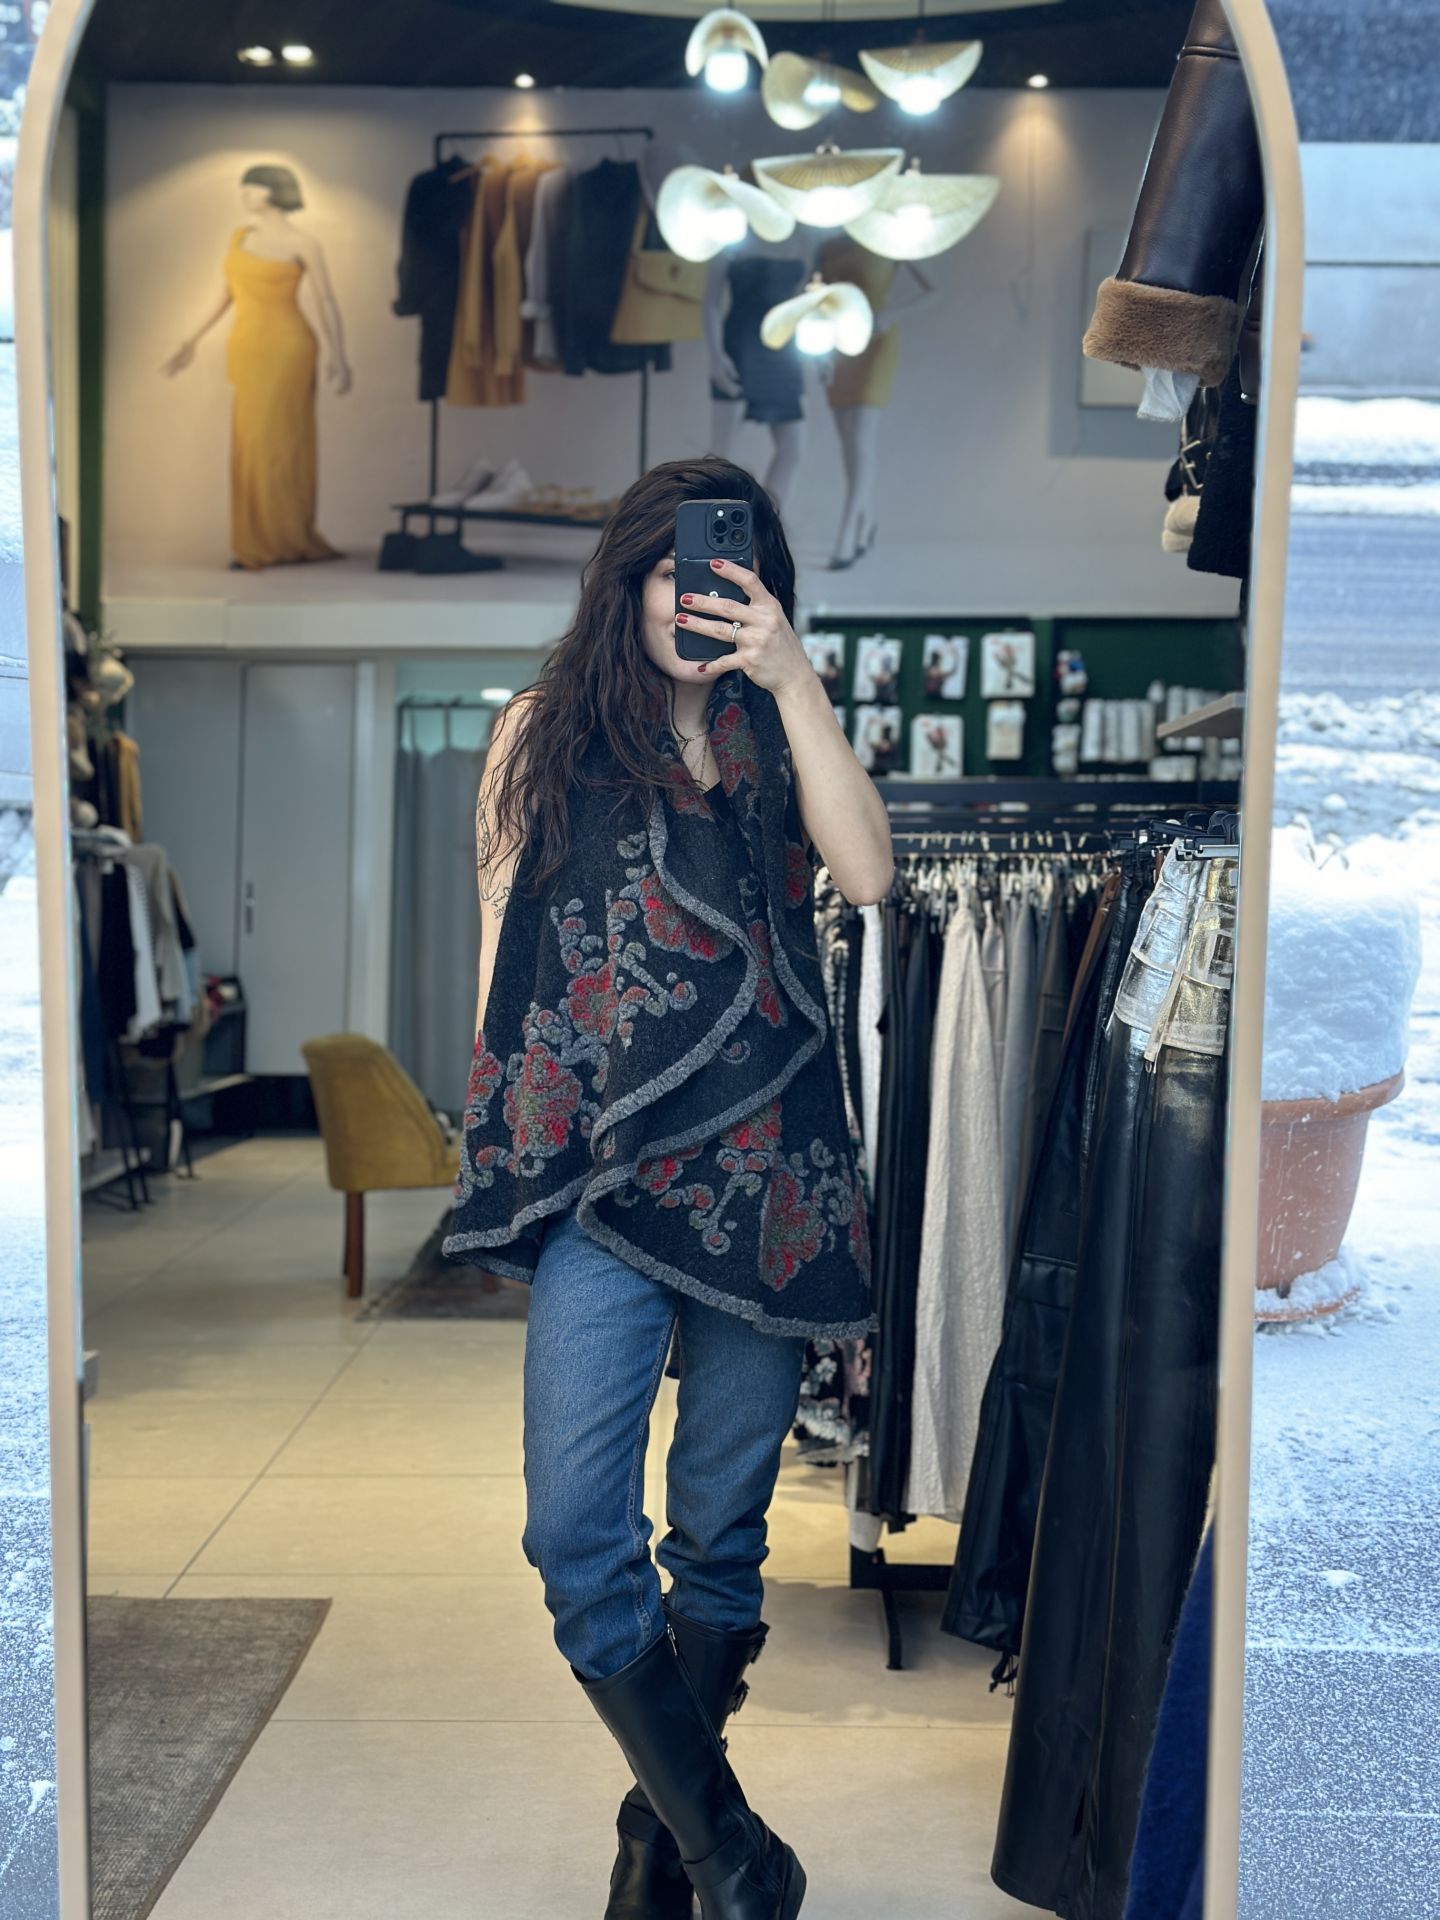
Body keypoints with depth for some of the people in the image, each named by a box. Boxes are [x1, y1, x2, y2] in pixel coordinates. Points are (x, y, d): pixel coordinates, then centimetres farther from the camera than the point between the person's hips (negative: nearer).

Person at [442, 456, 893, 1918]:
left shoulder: (777, 736, 11)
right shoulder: (546, 729, 10)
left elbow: (865, 872, -8)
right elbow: (503, 933, 11)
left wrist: (791, 676, -9)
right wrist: (503, 1130, 7)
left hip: (765, 1171, 1)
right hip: (602, 1174, -1)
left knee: (723, 1524, 10)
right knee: (575, 1533, -10)